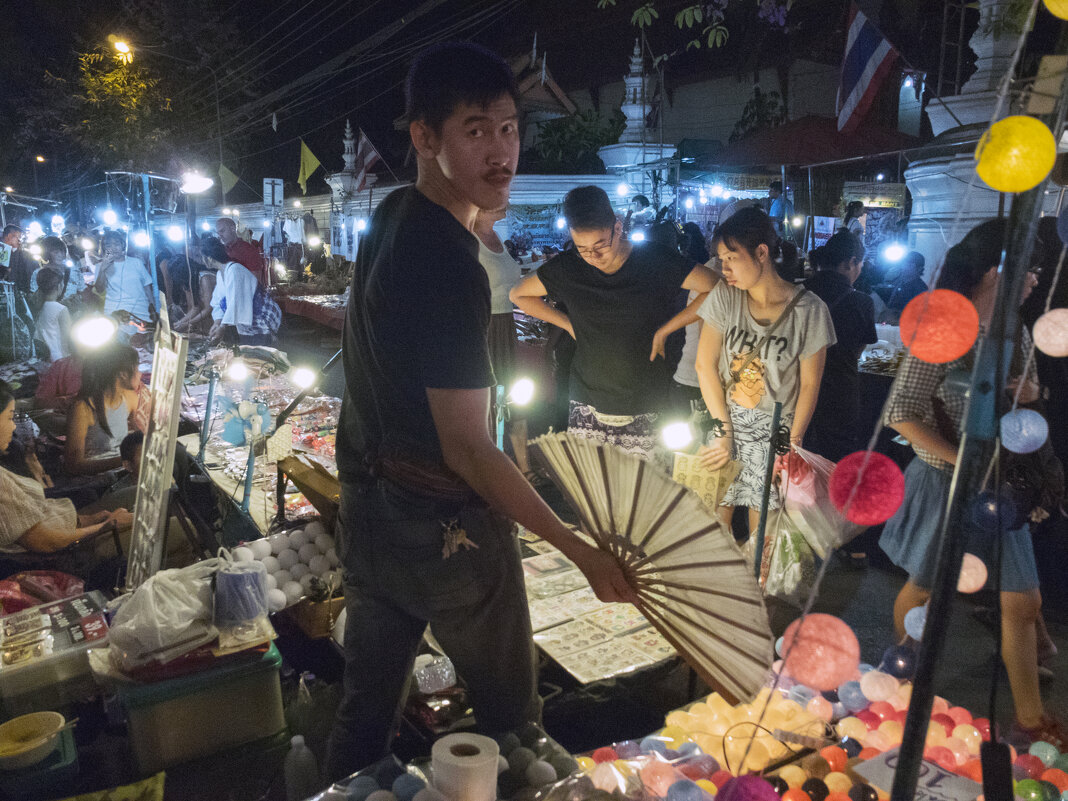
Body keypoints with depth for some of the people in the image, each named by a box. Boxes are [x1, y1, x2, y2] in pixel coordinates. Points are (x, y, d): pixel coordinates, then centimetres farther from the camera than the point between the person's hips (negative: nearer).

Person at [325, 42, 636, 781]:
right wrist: (585, 553, -22)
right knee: (511, 716, 15)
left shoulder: (390, 220, 3)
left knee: (365, 712, 22)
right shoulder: (448, 268, -26)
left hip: (368, 510, 9)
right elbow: (468, 449, -27)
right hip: (445, 528, -8)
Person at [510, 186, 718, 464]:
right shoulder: (567, 268, -1)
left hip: (644, 408, -2)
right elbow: (518, 295, 13)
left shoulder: (655, 261, -8)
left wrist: (664, 330, -8)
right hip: (587, 405, 2)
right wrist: (569, 324, 5)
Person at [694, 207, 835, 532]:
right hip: (724, 421, 2)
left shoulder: (809, 310, -11)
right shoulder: (724, 296, -5)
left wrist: (792, 444, -5)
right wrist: (723, 430, -4)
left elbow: (809, 384, -4)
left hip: (776, 431, -2)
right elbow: (705, 365, -2)